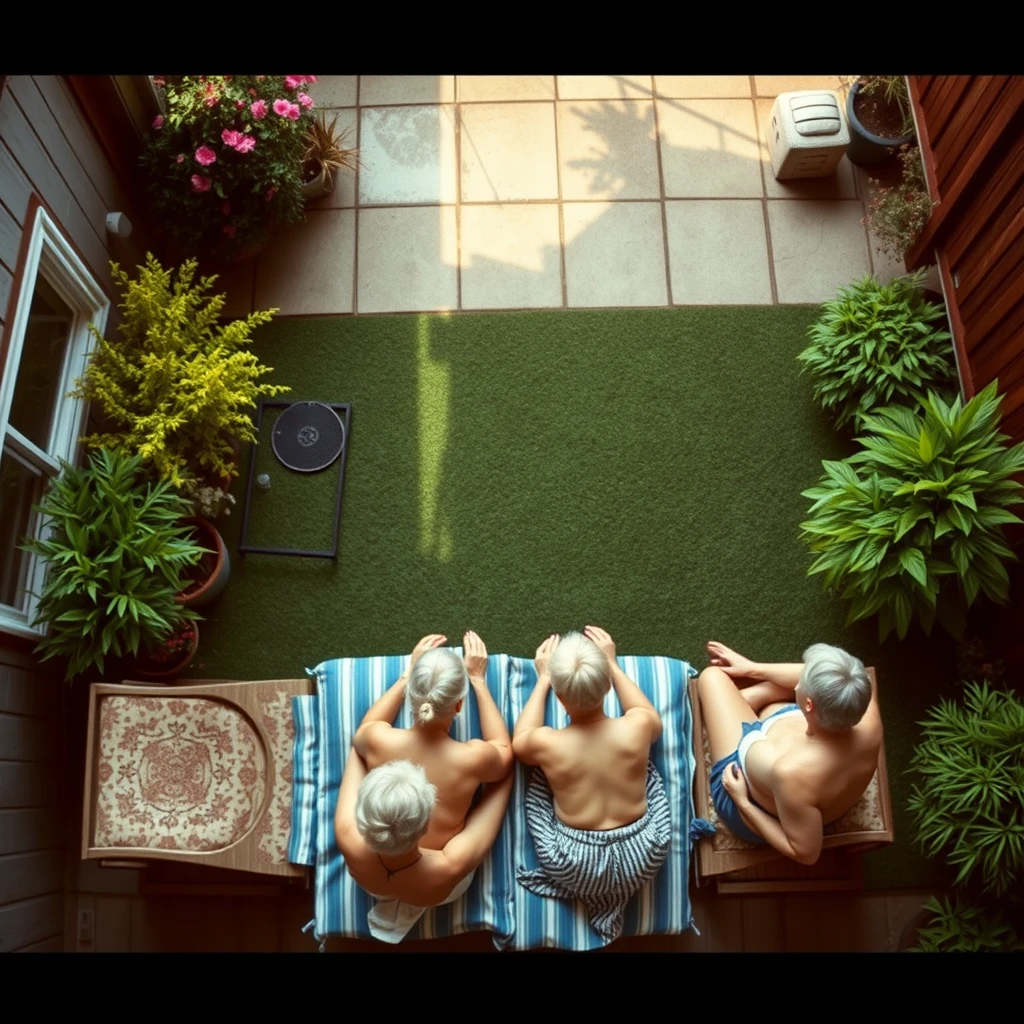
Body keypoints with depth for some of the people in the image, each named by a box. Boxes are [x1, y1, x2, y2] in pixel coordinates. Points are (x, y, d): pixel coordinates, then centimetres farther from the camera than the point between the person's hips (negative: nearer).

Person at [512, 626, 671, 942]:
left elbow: (519, 742, 8)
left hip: (577, 867, -1)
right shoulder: (637, 727, -19)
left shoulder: (546, 743, -21)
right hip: (643, 858, 2)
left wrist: (542, 679, 13)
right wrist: (613, 665, 15)